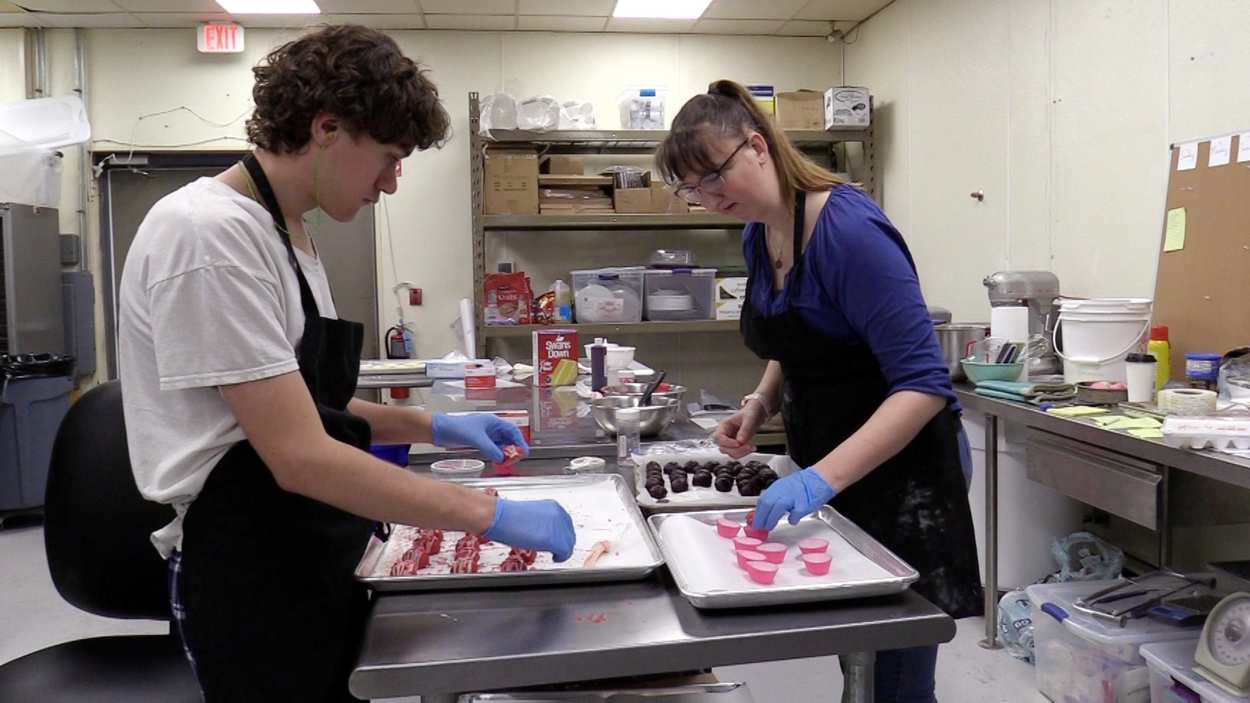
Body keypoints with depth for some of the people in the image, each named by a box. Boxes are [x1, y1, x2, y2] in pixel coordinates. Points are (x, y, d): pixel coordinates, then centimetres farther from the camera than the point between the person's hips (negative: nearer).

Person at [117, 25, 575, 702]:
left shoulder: (288, 232, 8)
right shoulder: (209, 234, -21)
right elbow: (299, 457, -27)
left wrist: (434, 427, 7)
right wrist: (492, 514, -24)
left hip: (311, 558, 9)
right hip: (249, 578, -9)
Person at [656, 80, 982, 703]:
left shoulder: (849, 229, -23)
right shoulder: (758, 234, 2)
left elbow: (923, 385, -26)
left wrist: (822, 478, -34)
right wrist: (760, 404, -3)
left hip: (902, 467, -7)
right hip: (830, 472, 7)